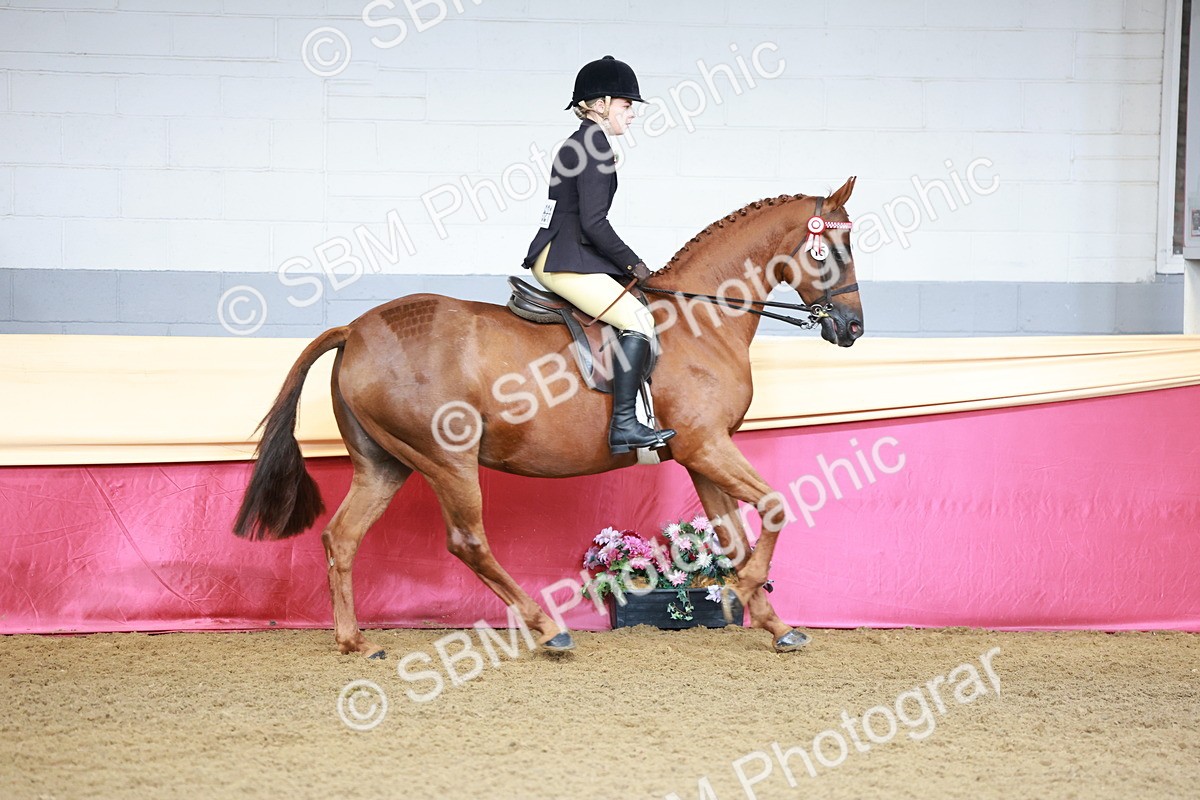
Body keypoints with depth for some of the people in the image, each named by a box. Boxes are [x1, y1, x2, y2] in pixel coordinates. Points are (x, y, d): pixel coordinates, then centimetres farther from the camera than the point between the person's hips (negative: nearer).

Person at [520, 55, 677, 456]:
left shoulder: (582, 144, 19)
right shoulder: (596, 148, -13)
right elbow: (594, 223, -19)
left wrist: (625, 264, 17)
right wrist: (633, 263, -8)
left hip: (559, 256, 11)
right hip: (565, 262, -11)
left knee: (636, 314, 18)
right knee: (638, 319, -21)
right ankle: (624, 425, -26)